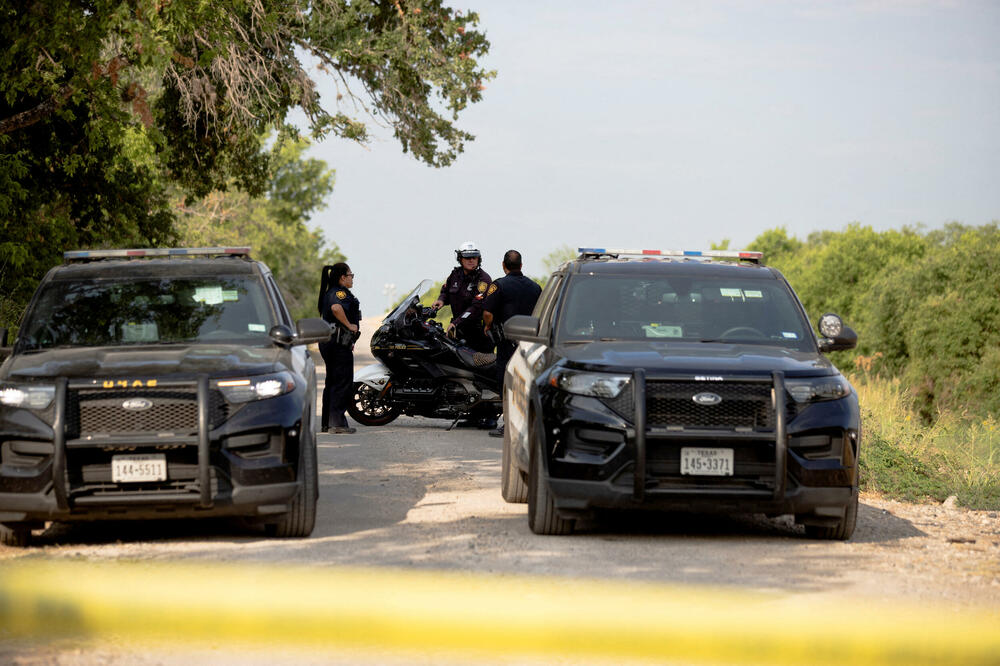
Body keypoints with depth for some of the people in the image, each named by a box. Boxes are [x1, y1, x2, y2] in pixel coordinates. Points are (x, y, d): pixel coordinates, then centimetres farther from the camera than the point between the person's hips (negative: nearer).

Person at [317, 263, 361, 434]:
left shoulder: (330, 292, 18)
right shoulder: (340, 292, -14)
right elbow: (336, 307, -36)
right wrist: (349, 325, -24)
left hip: (328, 342, 10)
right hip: (339, 343, -10)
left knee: (332, 382, 14)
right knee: (343, 382, -7)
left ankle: (326, 423, 17)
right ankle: (339, 423, -8)